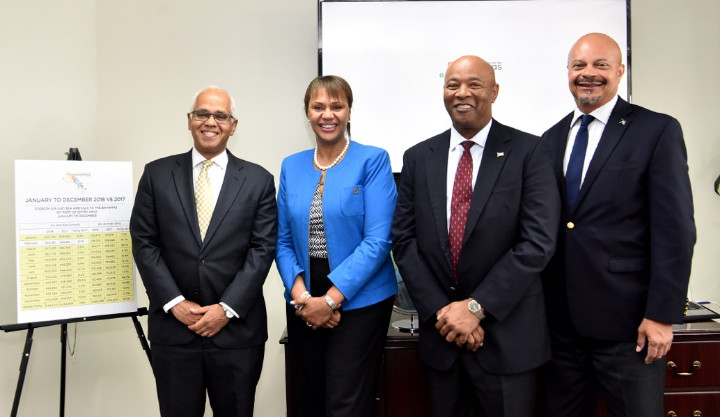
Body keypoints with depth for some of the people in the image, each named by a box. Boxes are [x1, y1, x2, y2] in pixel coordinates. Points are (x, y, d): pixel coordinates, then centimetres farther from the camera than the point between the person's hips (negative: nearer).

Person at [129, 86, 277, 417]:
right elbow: (144, 243, 2)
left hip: (237, 328, 0)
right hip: (173, 327, 1)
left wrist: (227, 308, -10)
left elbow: (263, 249, -3)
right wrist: (174, 302, -8)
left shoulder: (258, 180, 2)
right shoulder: (157, 174, 5)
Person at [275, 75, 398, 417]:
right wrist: (300, 294, -8)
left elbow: (377, 241, -13)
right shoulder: (292, 166, 8)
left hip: (359, 300, -4)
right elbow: (283, 241, 7)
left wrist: (330, 299, -16)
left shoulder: (372, 161, -6)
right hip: (303, 303, 5)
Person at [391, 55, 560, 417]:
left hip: (507, 337, -3)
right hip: (440, 334, 3)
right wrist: (440, 311, -9)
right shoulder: (418, 158, 5)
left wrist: (476, 306, -15)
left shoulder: (527, 151, -5)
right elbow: (404, 240, 1)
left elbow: (538, 241, -12)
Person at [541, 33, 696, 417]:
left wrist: (661, 315, -12)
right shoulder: (552, 139, 10)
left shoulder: (658, 131, -4)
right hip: (561, 318, 5)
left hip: (626, 320, -4)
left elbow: (675, 230, -9)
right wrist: (539, 300, 8)